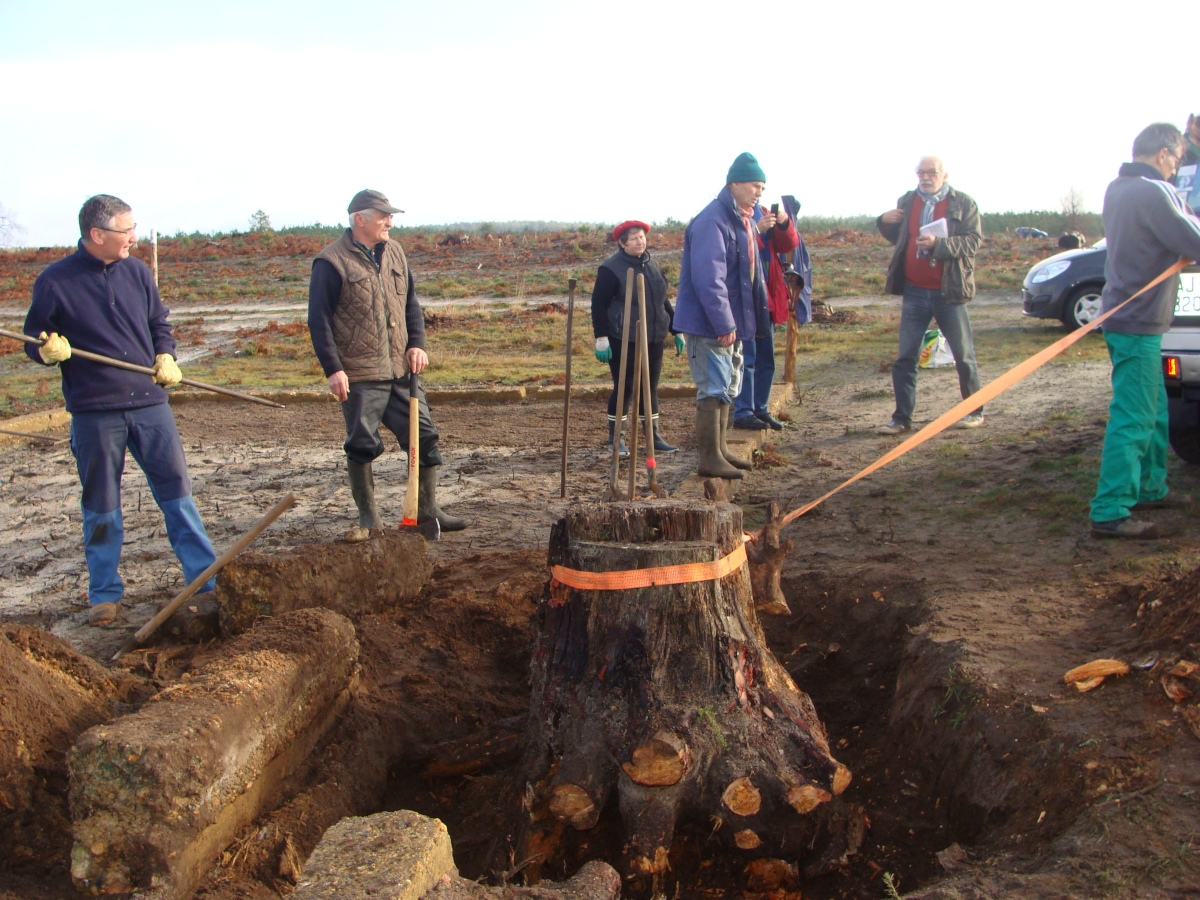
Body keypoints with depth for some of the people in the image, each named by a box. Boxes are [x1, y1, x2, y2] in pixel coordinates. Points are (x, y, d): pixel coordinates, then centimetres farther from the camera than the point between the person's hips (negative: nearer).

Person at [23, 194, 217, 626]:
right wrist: (50, 351, -19)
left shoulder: (136, 271, 6)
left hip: (150, 402, 3)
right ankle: (105, 594, 22)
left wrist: (165, 357, -1)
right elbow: (34, 340, 3)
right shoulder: (55, 281, -4)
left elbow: (159, 323, 18)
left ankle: (208, 581, 14)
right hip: (93, 412, -2)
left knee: (177, 493, 6)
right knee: (100, 508, 7)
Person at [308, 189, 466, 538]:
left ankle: (427, 511, 17)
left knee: (424, 436, 5)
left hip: (400, 370, 6)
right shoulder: (332, 262, -7)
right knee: (362, 446, 3)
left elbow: (411, 303, 18)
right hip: (359, 376, -6)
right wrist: (333, 369, -15)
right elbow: (319, 320, -9)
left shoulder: (393, 252, 12)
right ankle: (368, 517, 18)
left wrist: (417, 344, 4)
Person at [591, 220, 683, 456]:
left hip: (653, 339, 6)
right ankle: (615, 438, 11)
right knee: (624, 388, -3)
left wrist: (676, 330, 18)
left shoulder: (652, 265, 13)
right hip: (623, 341, -6)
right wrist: (601, 338, -15)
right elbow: (598, 304, -9)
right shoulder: (611, 269, -8)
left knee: (651, 388, 10)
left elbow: (663, 301, 20)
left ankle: (654, 437, 18)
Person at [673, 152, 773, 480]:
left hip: (731, 321, 11)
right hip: (708, 323, -11)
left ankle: (720, 449, 29)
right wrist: (723, 324, -27)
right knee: (714, 388, -7)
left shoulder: (744, 222, 14)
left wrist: (760, 306, 16)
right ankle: (709, 458, 1)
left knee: (728, 387, 18)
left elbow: (752, 270, 23)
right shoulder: (712, 221, -20)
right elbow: (708, 278, -27)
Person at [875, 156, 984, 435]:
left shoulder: (964, 204, -2)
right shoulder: (906, 202, 10)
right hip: (913, 291, 3)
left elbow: (973, 241, -12)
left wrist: (939, 244, -26)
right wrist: (884, 223, 1)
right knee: (905, 357, 2)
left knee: (964, 355, 6)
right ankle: (902, 418, 7)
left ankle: (974, 411, 20)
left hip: (949, 292, -3)